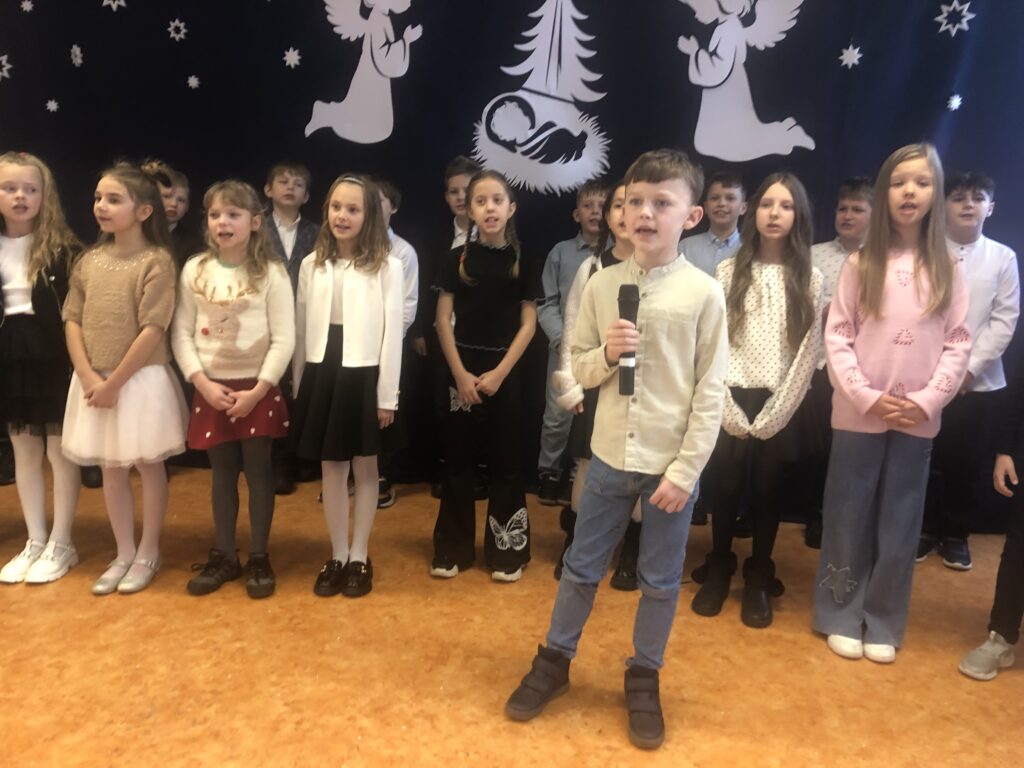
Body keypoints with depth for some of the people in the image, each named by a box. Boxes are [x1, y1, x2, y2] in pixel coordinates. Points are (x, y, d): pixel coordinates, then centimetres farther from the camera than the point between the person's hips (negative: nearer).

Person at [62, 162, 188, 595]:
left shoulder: (156, 261, -11)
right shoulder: (89, 262, 6)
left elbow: (153, 331, -16)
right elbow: (73, 322, 5)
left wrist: (114, 383, -13)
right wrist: (88, 377, -8)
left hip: (141, 380, -6)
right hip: (94, 383, 6)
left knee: (148, 466, 8)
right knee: (111, 470, 14)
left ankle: (148, 554, 24)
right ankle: (124, 555, 28)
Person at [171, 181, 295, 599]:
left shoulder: (271, 273, -6)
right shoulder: (194, 271, 3)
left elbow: (284, 340, -9)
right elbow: (181, 334, 2)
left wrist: (257, 390, -15)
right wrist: (203, 383, -10)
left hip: (257, 390, -2)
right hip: (211, 390, 3)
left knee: (258, 470, 6)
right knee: (222, 473, 12)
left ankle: (259, 557, 19)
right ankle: (224, 556, 25)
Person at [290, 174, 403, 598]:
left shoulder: (386, 266, -6)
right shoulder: (311, 264, 7)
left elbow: (392, 331, -7)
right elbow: (301, 329, 9)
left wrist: (387, 395, -9)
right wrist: (299, 385, 8)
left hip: (364, 376, -3)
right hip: (322, 374, 4)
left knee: (365, 469, 9)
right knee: (331, 468, 10)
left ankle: (359, 558, 21)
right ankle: (337, 556, 23)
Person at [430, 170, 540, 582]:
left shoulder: (522, 260, 1)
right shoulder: (457, 258, 1)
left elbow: (528, 323, -1)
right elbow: (443, 320, 0)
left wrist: (499, 373, -9)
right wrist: (460, 373, -8)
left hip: (504, 369, 0)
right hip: (462, 369, 1)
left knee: (505, 460, 4)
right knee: (458, 459, 6)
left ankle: (506, 550, 16)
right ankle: (453, 548, 18)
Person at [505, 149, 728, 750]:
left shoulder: (705, 293, -8)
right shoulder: (602, 284, -1)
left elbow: (711, 391, -7)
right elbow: (578, 369, 6)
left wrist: (684, 471, -10)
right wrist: (606, 355, -16)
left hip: (672, 464, -2)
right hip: (610, 457, 2)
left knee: (661, 582, 13)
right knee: (582, 568, 15)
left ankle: (644, 679, 34)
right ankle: (555, 661, 35)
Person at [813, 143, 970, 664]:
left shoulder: (947, 270, 5)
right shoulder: (861, 264, 1)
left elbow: (957, 344, 2)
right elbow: (836, 337, -3)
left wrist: (927, 401, -11)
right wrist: (866, 396, -12)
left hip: (918, 420, 1)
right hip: (859, 415, -1)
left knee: (900, 526, 9)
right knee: (848, 521, 7)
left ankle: (883, 624, 24)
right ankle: (840, 618, 22)